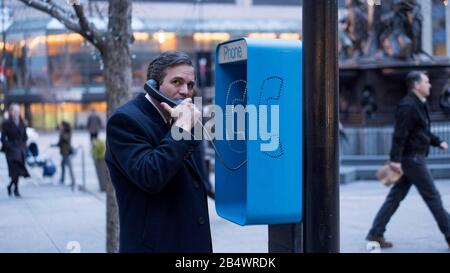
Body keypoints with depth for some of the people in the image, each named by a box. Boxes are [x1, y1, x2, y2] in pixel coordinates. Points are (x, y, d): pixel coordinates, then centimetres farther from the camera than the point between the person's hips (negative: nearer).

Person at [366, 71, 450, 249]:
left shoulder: (419, 105, 17)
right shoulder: (408, 106, -17)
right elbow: (400, 134, -22)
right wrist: (395, 159, -26)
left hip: (414, 158, 10)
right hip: (412, 158, -10)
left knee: (396, 196, 9)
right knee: (432, 197, -2)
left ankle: (376, 233, 11)